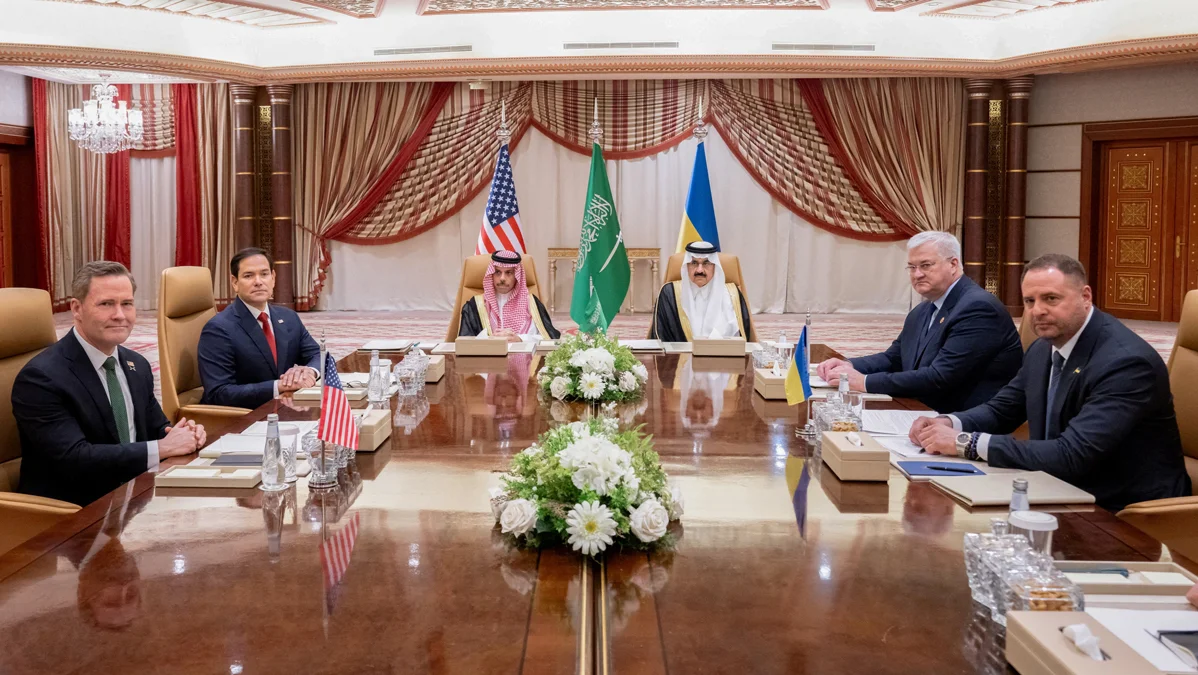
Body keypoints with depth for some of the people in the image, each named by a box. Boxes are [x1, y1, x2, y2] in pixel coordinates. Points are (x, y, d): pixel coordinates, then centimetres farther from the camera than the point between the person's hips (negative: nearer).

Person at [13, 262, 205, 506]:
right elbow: (74, 459, -23)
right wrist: (162, 448, -22)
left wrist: (183, 433, -6)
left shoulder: (137, 365, 8)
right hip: (72, 512, -7)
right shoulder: (41, 377, -14)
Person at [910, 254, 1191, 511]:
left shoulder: (1126, 361, -23)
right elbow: (1002, 409, 13)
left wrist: (965, 442, -28)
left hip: (1122, 513, -7)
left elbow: (1071, 456, -30)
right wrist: (949, 424, -9)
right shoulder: (1043, 348, 3)